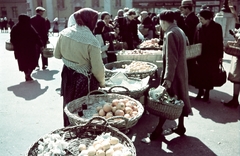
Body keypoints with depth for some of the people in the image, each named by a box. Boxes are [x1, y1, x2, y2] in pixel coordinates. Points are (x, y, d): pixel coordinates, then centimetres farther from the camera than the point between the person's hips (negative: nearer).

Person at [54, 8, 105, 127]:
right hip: (84, 79, -6)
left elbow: (57, 55, 6)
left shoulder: (64, 33, -6)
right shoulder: (92, 41, -23)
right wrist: (102, 82, 0)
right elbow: (97, 68, -17)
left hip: (67, 75, 6)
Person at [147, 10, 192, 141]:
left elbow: (171, 59, -24)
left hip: (173, 73, -9)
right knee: (179, 98, 15)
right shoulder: (179, 31, 11)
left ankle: (159, 128, 7)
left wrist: (168, 78, -24)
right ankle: (180, 126, 26)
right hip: (181, 72, 9)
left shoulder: (170, 34, -18)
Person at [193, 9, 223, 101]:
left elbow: (220, 42, -3)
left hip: (212, 56, -2)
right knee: (199, 74, 4)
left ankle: (207, 92, 23)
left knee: (209, 75, 8)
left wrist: (220, 56, -4)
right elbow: (195, 41, 1)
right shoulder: (199, 26, 0)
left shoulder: (217, 27, -6)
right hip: (201, 55, 2)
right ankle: (200, 91, 23)